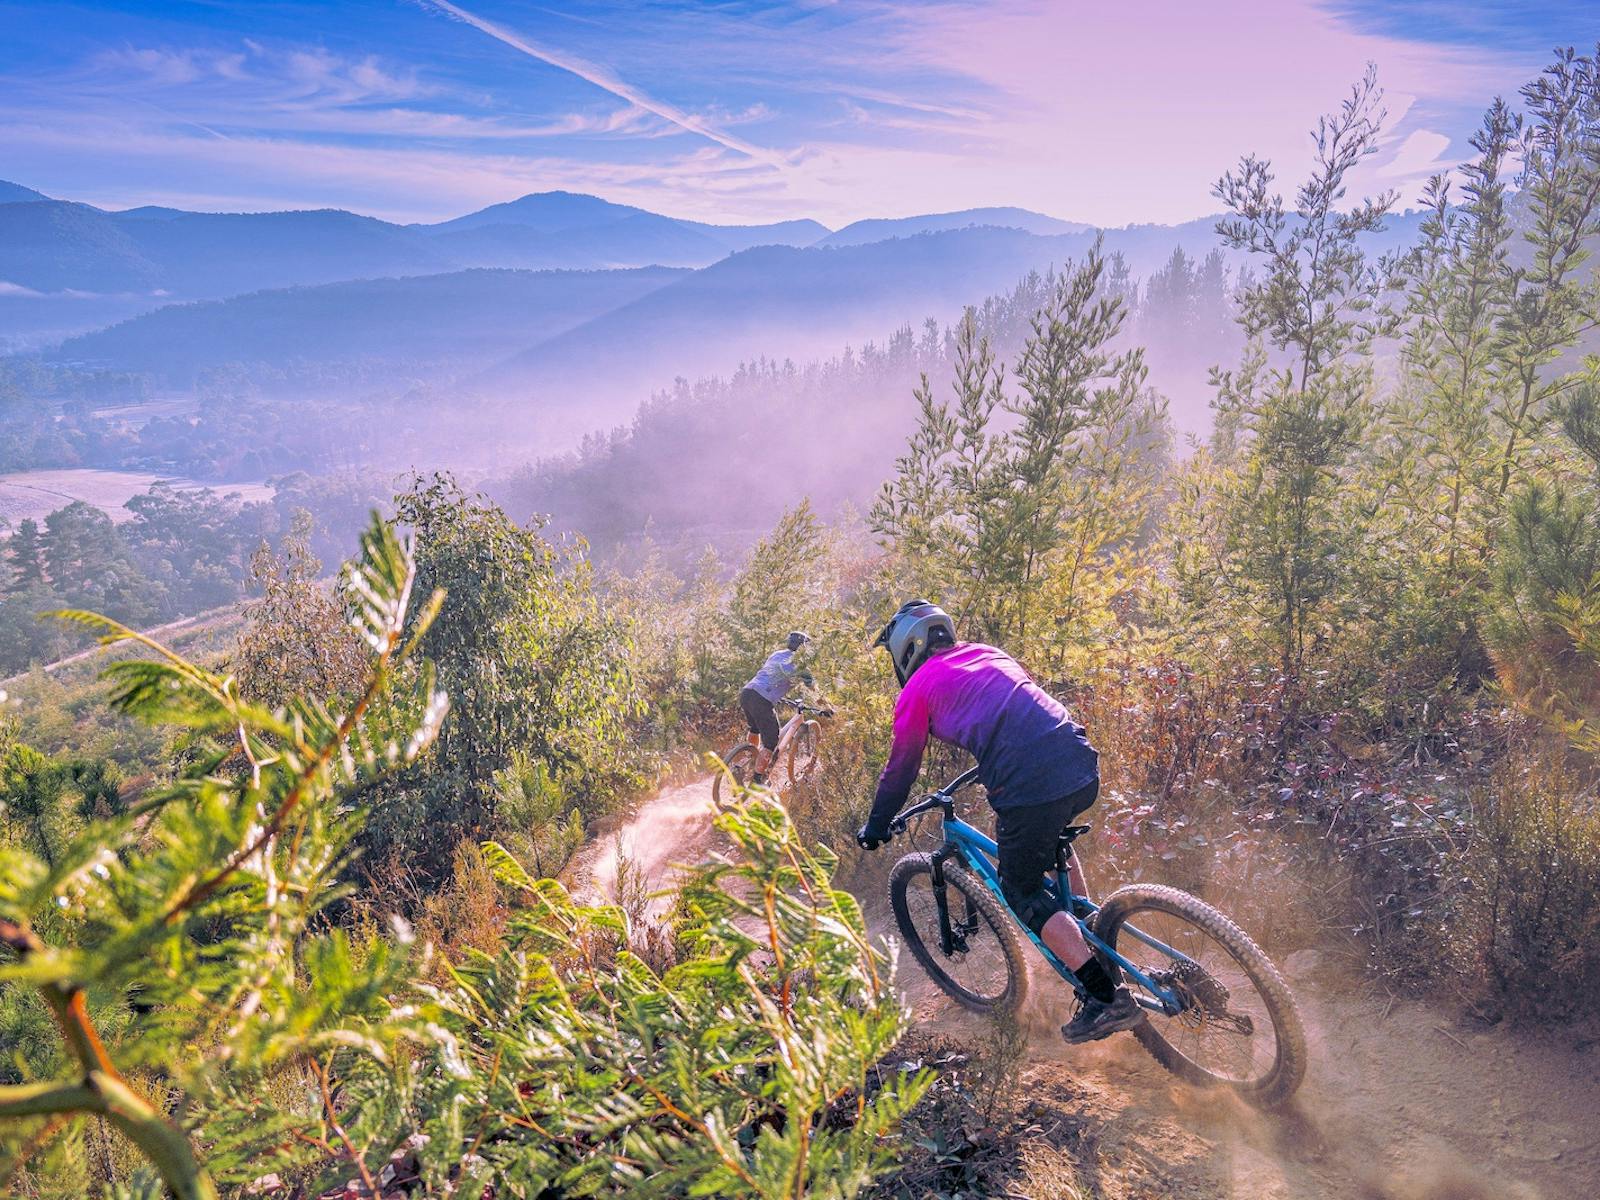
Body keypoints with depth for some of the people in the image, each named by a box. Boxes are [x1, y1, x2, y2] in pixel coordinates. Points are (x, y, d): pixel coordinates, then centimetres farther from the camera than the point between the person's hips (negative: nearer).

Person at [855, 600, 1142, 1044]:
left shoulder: (918, 688, 9)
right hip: (1084, 771, 7)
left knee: (1022, 890, 13)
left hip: (1030, 790, -7)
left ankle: (1108, 997, 6)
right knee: (1049, 845, 36)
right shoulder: (987, 654, 26)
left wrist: (875, 828, 29)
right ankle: (1097, 941, 35)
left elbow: (901, 769, 15)